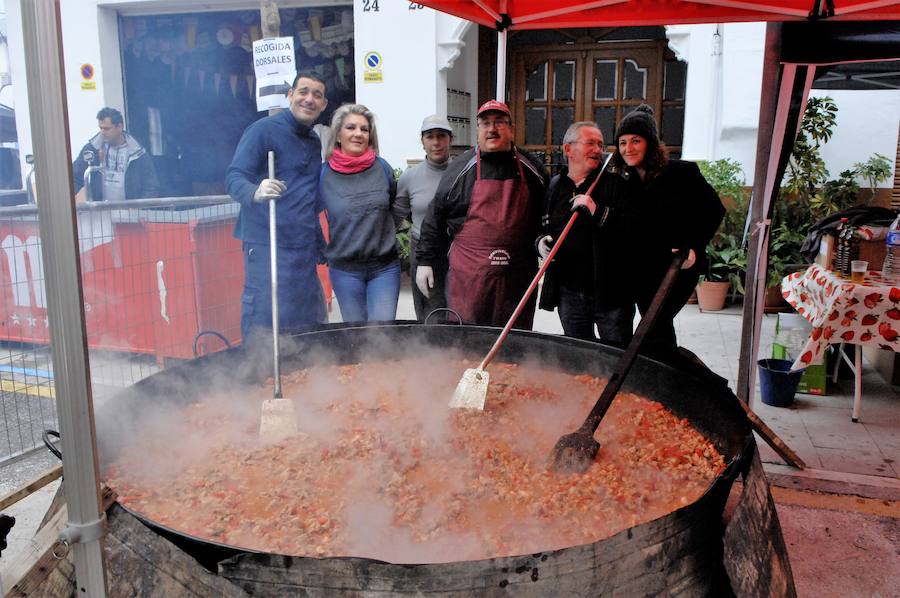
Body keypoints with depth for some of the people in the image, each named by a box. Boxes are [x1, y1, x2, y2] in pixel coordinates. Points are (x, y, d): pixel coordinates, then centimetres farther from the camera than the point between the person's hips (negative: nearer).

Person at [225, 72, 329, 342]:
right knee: (263, 329, -6)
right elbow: (234, 178, -13)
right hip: (267, 245, -7)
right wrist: (255, 192, -35)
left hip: (305, 248, 7)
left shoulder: (314, 142, 18)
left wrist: (320, 243, 19)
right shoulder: (263, 130, -4)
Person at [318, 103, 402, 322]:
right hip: (345, 269, 0)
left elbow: (396, 206, 16)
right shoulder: (324, 173, -5)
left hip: (385, 267, 0)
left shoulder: (382, 168, 0)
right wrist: (322, 248, 7)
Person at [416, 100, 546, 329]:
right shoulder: (460, 169, 4)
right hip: (467, 277, -2)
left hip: (517, 278, 2)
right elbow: (435, 218, 8)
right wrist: (425, 261, 6)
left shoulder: (531, 170, 9)